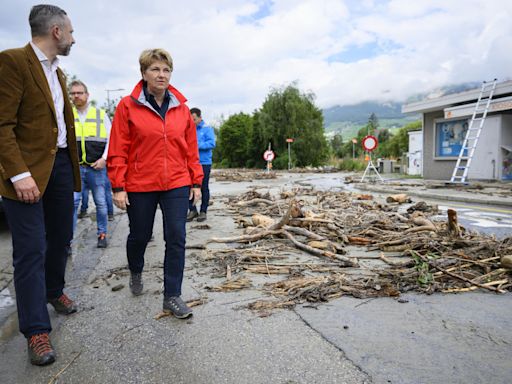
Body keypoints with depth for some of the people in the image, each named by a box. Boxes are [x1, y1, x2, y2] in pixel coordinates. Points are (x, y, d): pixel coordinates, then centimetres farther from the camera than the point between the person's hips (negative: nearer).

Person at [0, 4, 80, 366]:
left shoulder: (57, 72, 16)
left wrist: (73, 165, 12)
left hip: (61, 164, 8)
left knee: (60, 238, 16)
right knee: (31, 249, -4)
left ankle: (54, 291, 38)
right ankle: (37, 329, 5)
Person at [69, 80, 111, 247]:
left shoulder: (101, 114, 6)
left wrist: (104, 159, -6)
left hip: (97, 167, 0)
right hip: (75, 167, 0)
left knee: (100, 202, 7)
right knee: (73, 201, -5)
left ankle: (102, 234, 21)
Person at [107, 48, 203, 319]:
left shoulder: (181, 108, 5)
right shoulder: (127, 106, -3)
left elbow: (191, 148, 8)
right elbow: (118, 150, -5)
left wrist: (196, 182, 7)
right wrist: (118, 187, -8)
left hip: (177, 185, 2)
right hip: (139, 186, -1)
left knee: (176, 239, -2)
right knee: (139, 235, 16)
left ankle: (172, 296, 10)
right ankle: (136, 273, 47)